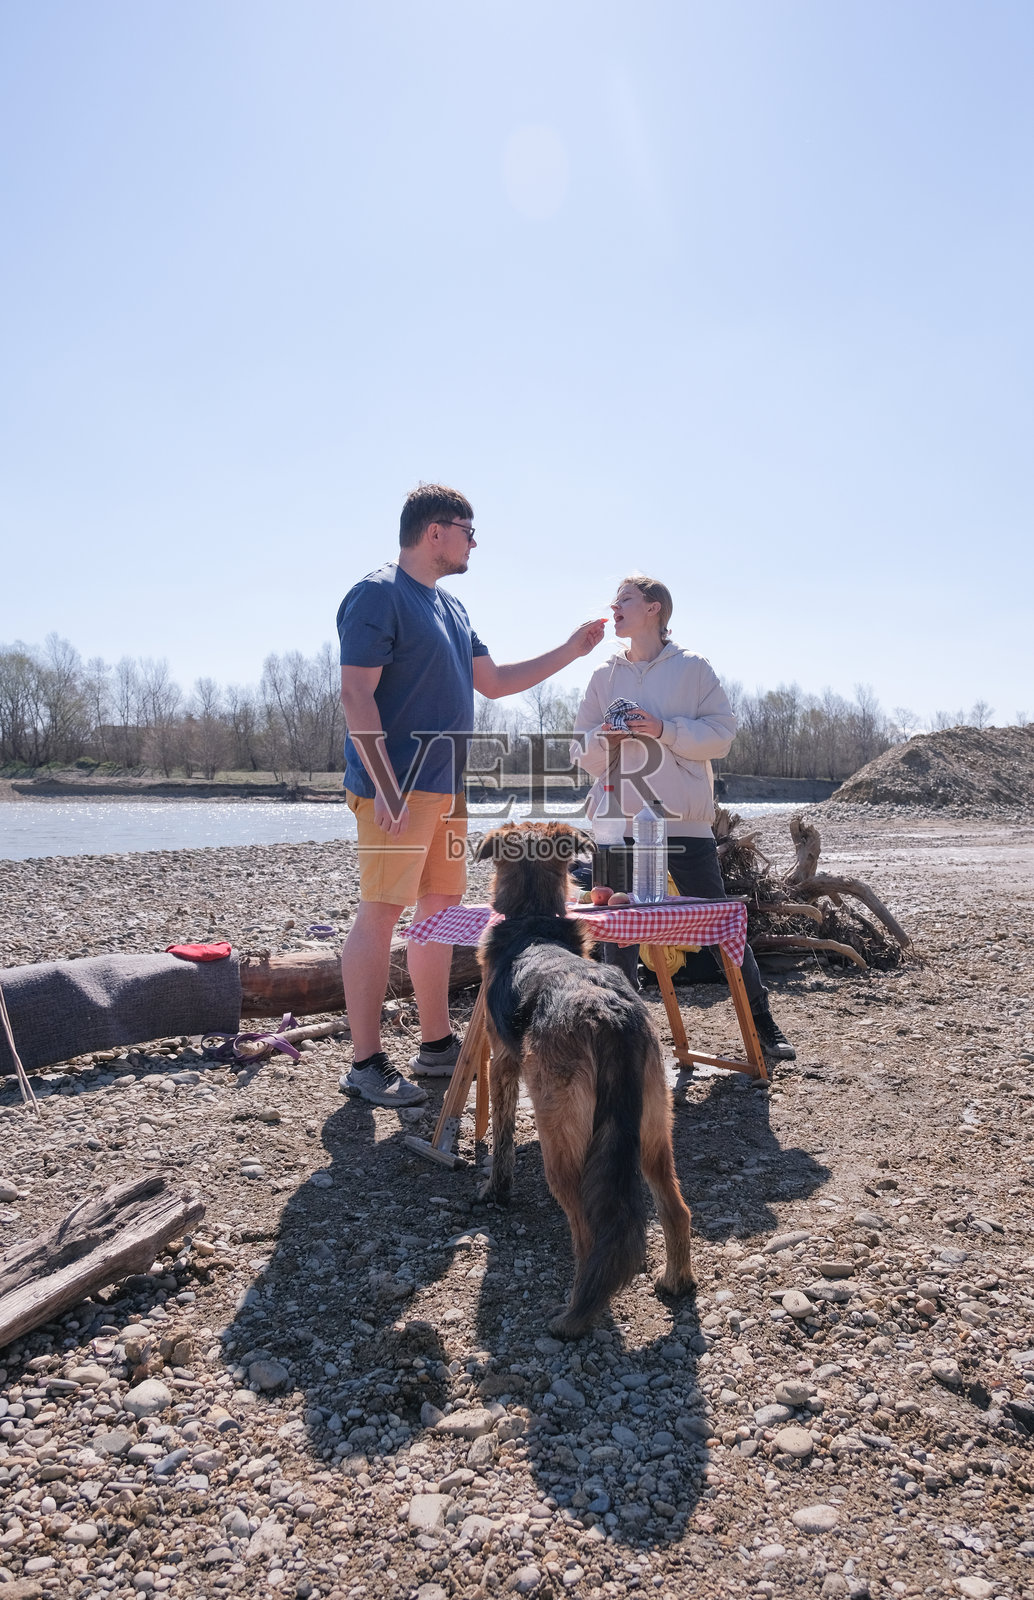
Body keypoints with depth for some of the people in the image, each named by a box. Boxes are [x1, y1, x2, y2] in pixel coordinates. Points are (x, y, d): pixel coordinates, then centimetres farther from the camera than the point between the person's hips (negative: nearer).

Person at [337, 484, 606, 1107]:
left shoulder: (450, 607, 20)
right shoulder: (378, 595, -8)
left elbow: (493, 681, 27)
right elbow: (356, 694, -16)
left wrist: (572, 650, 24)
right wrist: (386, 788, -23)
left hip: (446, 789, 9)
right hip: (399, 787, -9)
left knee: (442, 910, 12)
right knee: (381, 913, -7)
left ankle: (437, 1044, 23)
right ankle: (366, 1064, 1)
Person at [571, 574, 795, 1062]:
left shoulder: (692, 668, 2)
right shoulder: (604, 676, 11)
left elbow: (722, 734, -3)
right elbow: (580, 751, 12)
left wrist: (664, 729, -15)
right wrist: (605, 739, -10)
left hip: (684, 821, -3)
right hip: (618, 822, 3)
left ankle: (762, 1024, 16)